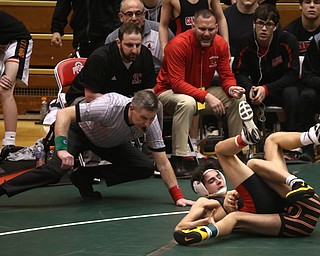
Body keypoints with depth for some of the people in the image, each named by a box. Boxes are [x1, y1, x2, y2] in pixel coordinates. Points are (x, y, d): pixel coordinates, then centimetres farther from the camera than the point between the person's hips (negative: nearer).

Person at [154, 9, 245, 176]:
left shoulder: (220, 44, -7)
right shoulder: (178, 44, -25)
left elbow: (226, 76, -1)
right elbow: (177, 83, -29)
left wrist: (231, 88, -27)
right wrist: (206, 96, -37)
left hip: (203, 91, 6)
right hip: (168, 92, -6)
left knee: (237, 99, -12)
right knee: (187, 103, -39)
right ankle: (177, 161, -36)